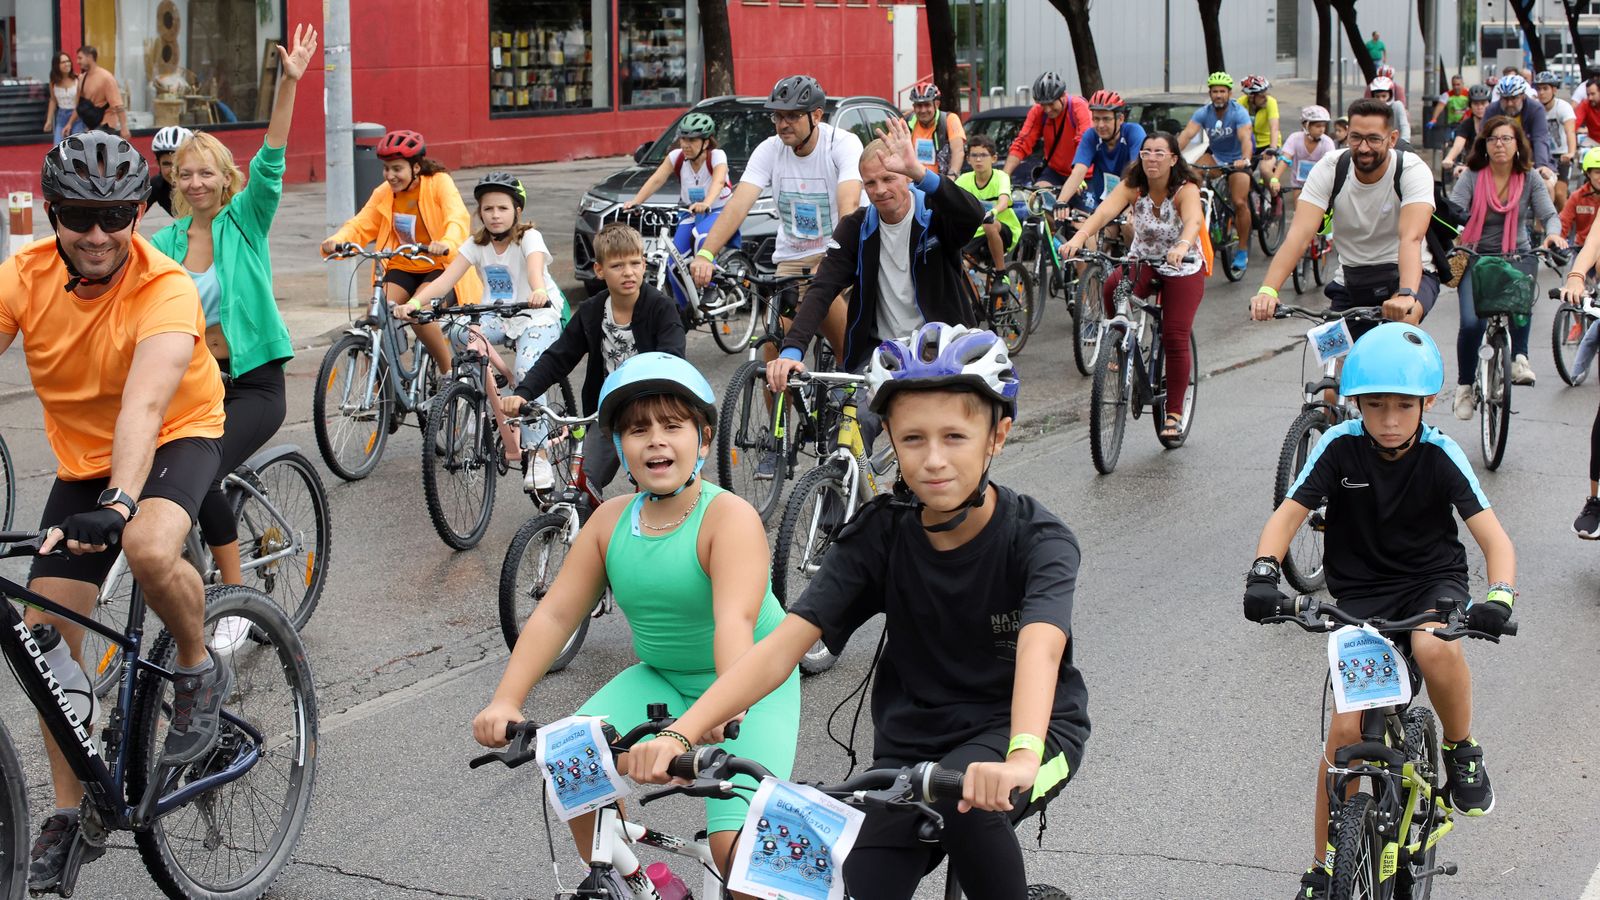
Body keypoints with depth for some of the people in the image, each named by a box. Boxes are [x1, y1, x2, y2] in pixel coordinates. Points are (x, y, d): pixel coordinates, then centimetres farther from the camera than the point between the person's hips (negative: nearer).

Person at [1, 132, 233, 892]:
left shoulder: (165, 291, -28)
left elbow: (143, 405, -41)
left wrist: (121, 501, -57)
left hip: (177, 438, -5)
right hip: (82, 458, 5)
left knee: (150, 549, -37)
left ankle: (199, 670, -5)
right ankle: (71, 814, 15)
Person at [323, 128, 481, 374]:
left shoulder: (439, 182, -11)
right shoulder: (384, 193, 3)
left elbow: (458, 218, -28)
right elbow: (360, 225, -4)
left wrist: (446, 243, -50)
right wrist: (335, 241, -27)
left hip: (442, 267, -5)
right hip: (402, 268, 5)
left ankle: (450, 374, -9)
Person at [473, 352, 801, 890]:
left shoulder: (729, 517, -21)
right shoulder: (611, 520, -4)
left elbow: (736, 620, -35)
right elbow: (556, 613, -7)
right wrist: (506, 701, -19)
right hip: (661, 678, 5)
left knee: (736, 845, -23)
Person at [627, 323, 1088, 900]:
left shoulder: (1037, 539, -16)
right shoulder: (881, 533, -8)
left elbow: (1039, 648, -36)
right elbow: (784, 643, -18)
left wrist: (1021, 759, -57)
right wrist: (681, 732, -34)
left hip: (1025, 727, -3)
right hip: (913, 739, 3)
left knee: (961, 797, -34)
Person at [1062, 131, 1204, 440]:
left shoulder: (1186, 189, -22)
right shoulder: (1133, 186, -14)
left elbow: (1194, 220, -43)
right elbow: (1105, 211, -31)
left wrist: (1182, 246, -66)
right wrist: (1079, 237, -52)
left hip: (1183, 269, -2)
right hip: (1142, 262, 2)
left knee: (1175, 340, -9)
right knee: (1112, 289, -32)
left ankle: (1174, 413, 7)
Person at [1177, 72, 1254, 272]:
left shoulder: (1239, 113, -22)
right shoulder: (1203, 113, -13)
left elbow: (1245, 138, -36)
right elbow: (1187, 134, -27)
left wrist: (1245, 160, -56)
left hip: (1236, 160, -4)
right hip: (1215, 156, 4)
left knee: (1240, 203, -16)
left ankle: (1243, 250, -2)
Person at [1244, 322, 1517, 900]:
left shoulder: (1440, 455, -14)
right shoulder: (1340, 447, -13)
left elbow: (1493, 536, -19)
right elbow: (1288, 514, -15)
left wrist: (1499, 597, -39)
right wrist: (1264, 571, -35)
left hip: (1432, 581, -1)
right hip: (1360, 596, 1)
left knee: (1433, 647, -37)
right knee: (1347, 728, -9)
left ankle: (1462, 753, -6)